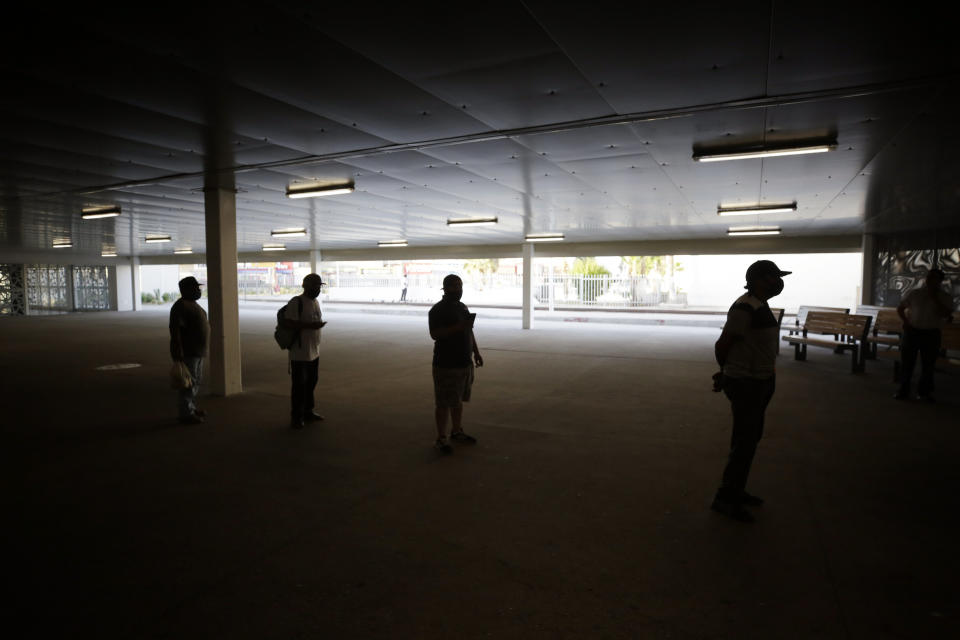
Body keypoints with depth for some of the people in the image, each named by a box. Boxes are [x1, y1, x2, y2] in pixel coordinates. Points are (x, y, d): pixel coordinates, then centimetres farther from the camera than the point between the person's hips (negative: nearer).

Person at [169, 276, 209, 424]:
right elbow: (174, 329, -23)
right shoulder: (181, 306, -16)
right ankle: (186, 414, 2)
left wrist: (202, 348, 23)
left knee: (196, 380, 17)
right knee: (188, 383, -4)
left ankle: (192, 408, 28)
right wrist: (178, 351, -27)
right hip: (187, 352, -10)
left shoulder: (192, 304, 14)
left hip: (197, 351, 10)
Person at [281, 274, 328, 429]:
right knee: (299, 385, 0)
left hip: (314, 352, 8)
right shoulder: (296, 302, -14)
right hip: (300, 353, -8)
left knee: (311, 382, 16)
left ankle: (308, 412, 29)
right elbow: (289, 323, -22)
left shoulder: (316, 302, 12)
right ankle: (296, 417, 11)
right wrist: (310, 326, -26)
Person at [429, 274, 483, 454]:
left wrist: (476, 352, 14)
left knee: (458, 400, 16)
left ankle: (457, 432, 29)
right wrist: (457, 327, -27)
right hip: (446, 365, -8)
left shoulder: (462, 307, 14)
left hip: (464, 363, 8)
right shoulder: (437, 310, -10)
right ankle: (441, 438, 6)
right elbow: (434, 334, -20)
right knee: (444, 403, -2)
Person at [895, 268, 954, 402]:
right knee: (906, 362, 2)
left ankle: (925, 392, 20)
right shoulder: (915, 294, 5)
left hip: (931, 334, -1)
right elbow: (900, 308, 13)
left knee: (928, 364, 7)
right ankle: (903, 390, 11)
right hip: (912, 331, 1)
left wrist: (935, 298, -14)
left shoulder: (944, 297, 1)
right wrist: (906, 321, -1)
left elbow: (946, 314, -14)